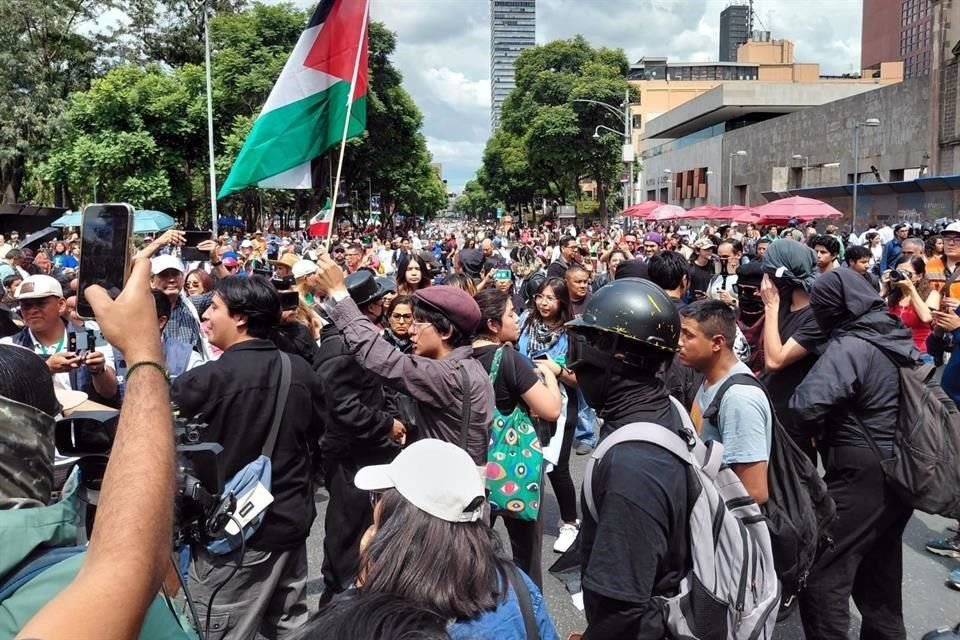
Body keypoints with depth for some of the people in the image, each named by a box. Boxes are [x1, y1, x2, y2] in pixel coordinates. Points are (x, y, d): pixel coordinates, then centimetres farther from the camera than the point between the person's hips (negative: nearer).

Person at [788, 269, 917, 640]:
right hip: (902, 470, 9)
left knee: (822, 576, -2)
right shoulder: (898, 337, 6)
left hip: (863, 475, -9)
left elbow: (805, 405, -32)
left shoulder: (850, 347, -20)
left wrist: (815, 435, -10)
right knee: (880, 572, 23)